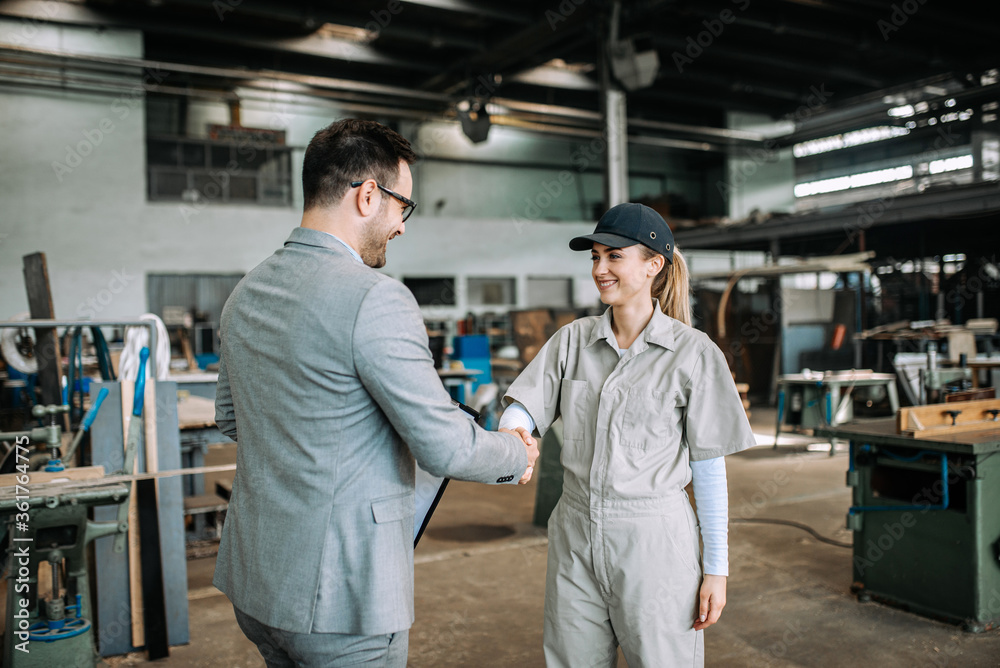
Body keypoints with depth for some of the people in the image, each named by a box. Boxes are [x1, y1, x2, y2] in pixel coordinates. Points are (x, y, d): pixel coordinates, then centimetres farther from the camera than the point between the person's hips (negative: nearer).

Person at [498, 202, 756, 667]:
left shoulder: (693, 353, -7)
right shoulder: (572, 340, 4)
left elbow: (708, 468, -4)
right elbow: (522, 409, -4)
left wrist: (716, 568, -3)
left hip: (654, 540, -3)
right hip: (576, 536, 4)